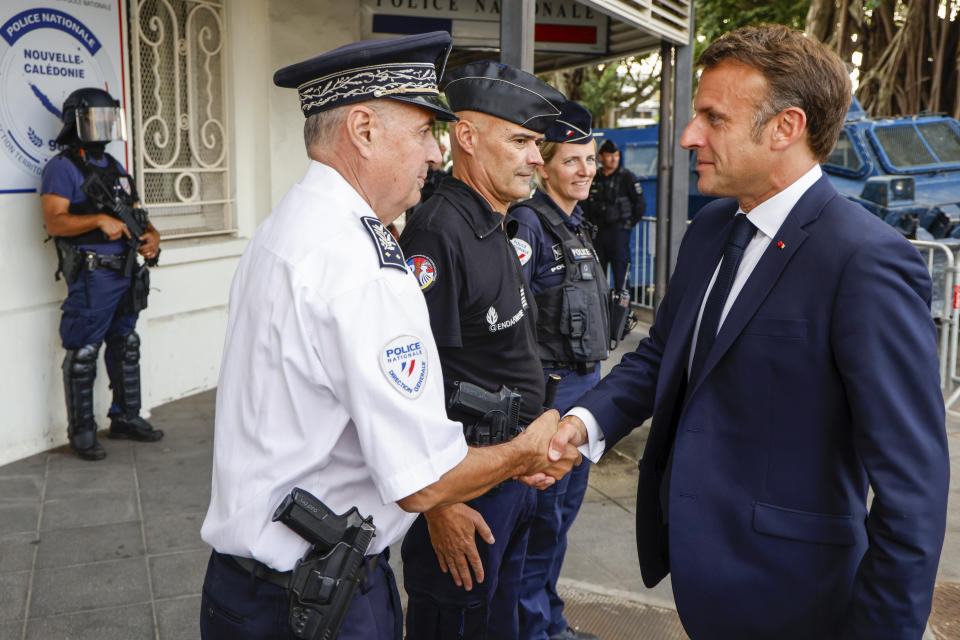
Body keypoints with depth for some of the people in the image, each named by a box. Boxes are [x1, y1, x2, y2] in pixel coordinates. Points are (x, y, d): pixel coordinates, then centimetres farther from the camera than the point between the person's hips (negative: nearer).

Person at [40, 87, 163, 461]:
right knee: (83, 354, -2)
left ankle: (126, 418, 27)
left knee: (126, 348, 15)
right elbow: (54, 221, -16)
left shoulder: (115, 168, 17)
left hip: (127, 273, 8)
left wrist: (151, 235, 0)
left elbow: (136, 214, 20)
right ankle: (81, 432, 8)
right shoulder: (63, 167, -7)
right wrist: (100, 220, -25)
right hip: (92, 276, -8)